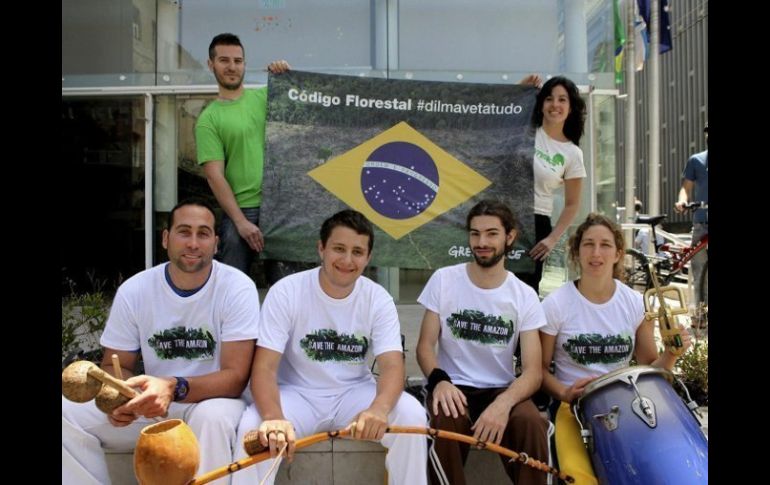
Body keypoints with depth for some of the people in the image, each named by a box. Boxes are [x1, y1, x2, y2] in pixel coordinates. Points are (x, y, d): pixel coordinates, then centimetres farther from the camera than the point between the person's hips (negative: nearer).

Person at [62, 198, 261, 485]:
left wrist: (174, 388, -38)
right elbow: (116, 365, 3)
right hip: (151, 402, 3)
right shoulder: (133, 290, -6)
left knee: (212, 416, -38)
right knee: (67, 413, -16)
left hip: (212, 399, -3)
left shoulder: (237, 288, -15)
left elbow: (235, 377, -19)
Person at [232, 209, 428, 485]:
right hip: (296, 394, -2)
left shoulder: (378, 299, -7)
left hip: (355, 394, 2)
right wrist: (274, 418, -42)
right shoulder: (286, 292, -14)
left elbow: (392, 364, -18)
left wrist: (379, 407, -42)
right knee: (253, 427, -31)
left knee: (411, 414, -24)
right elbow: (265, 367, -20)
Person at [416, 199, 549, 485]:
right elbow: (425, 345, 0)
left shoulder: (525, 296, -1)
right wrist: (439, 380, -23)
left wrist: (503, 403, -29)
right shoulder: (443, 280, -1)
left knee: (531, 424, -31)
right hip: (454, 387, -1)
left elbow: (533, 372, -7)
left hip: (501, 389, 1)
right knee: (445, 421, -35)